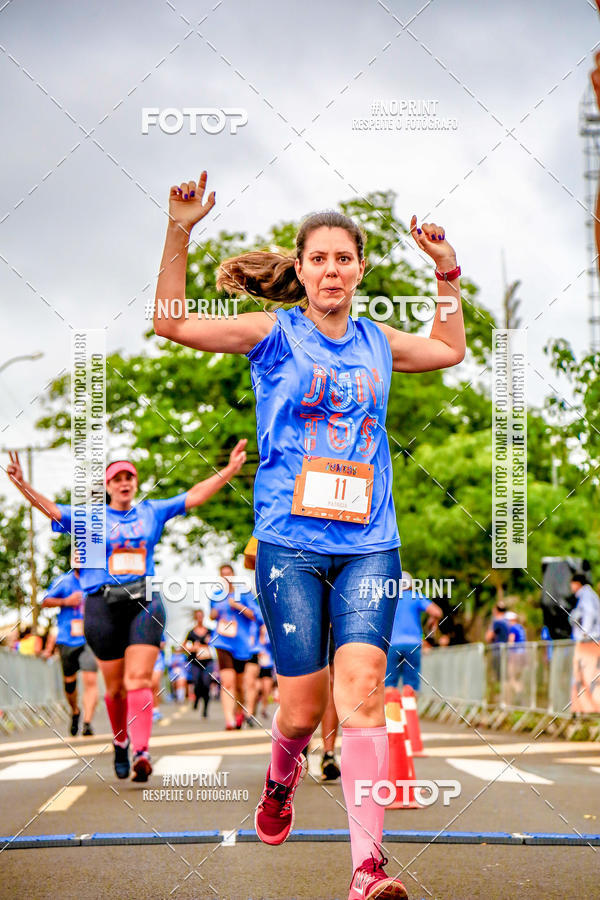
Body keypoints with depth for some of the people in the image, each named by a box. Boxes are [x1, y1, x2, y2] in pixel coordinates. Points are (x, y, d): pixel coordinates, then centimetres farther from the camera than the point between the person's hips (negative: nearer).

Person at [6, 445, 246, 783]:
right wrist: (22, 484, -22)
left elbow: (194, 496, 11)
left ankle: (141, 751, -24)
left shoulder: (152, 512, 13)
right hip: (103, 605, 0)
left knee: (140, 679, -13)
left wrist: (229, 471, 2)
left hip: (146, 602, 0)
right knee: (116, 687, 7)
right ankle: (120, 743, 31)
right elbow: (50, 509, -5)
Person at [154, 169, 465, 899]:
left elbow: (449, 350, 34)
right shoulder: (274, 334, 3)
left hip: (369, 544, 2)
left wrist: (447, 275, 25)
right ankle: (280, 780, 36)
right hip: (290, 543, -2)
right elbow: (172, 322, -2)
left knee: (360, 684, -16)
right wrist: (179, 233, -11)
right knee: (303, 706, -1)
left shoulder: (376, 341, 14)